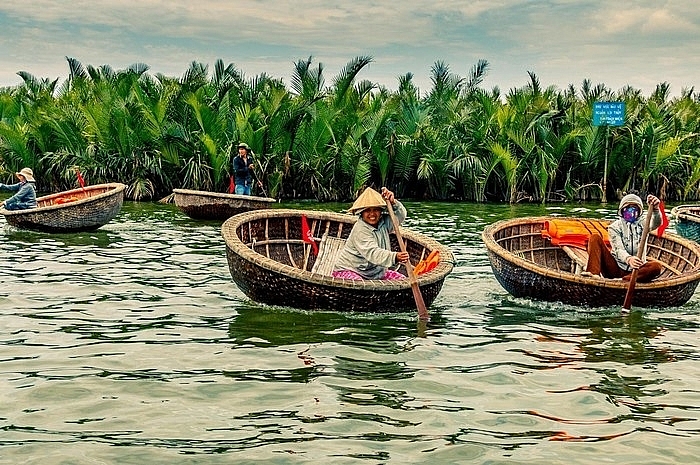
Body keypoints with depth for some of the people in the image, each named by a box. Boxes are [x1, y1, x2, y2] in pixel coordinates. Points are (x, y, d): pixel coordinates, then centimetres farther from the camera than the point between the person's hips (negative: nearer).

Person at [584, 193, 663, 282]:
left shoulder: (643, 223, 7)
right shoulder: (614, 227, 2)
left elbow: (656, 223, -18)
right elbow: (619, 250, -14)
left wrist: (655, 208, -42)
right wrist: (628, 259, -39)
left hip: (635, 269, 0)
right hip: (615, 267, 0)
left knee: (656, 266, -30)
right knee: (595, 237, -13)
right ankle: (594, 273, -33)